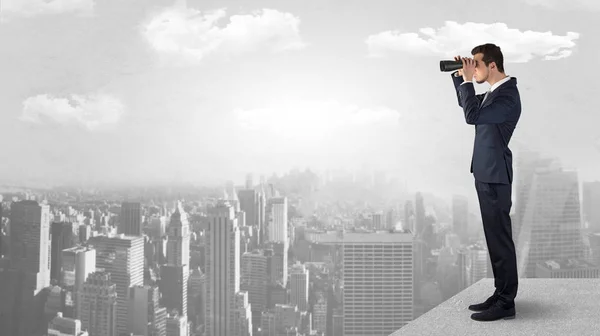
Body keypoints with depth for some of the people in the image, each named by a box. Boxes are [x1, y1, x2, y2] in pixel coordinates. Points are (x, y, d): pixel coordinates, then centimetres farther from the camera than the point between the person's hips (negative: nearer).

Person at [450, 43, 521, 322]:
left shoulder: (508, 95, -18)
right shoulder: (494, 91, 12)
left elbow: (472, 115, -28)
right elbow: (467, 103, 27)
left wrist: (468, 79, -19)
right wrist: (459, 76, 13)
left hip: (495, 175, -10)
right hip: (486, 173, 10)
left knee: (500, 237, -5)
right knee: (495, 236, 13)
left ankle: (506, 302, 2)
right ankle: (501, 294, 21)